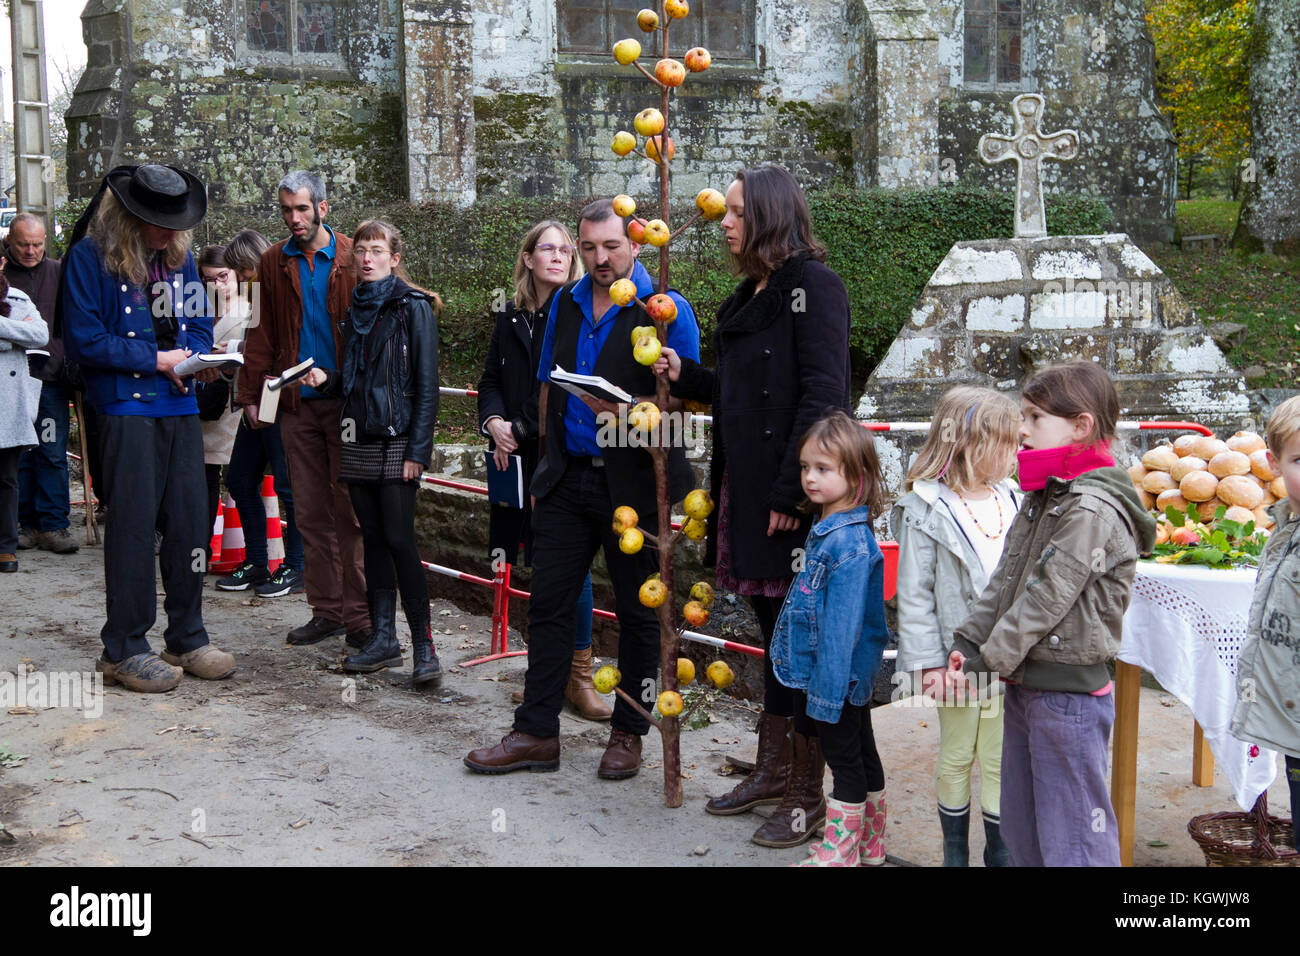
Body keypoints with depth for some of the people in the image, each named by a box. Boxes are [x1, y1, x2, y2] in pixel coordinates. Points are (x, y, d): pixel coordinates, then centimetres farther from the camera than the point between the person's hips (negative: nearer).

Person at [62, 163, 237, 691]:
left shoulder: (179, 256, 14)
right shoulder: (89, 257, -4)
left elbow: (200, 324, 20)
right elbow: (84, 340, -9)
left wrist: (194, 357, -3)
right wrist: (157, 360, -10)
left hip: (181, 408, 6)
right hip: (127, 409, -6)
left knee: (190, 524, 6)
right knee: (133, 527, -4)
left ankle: (187, 638, 18)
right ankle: (123, 650, 6)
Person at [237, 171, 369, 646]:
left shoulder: (353, 258, 1)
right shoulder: (274, 263, 11)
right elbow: (263, 334, 13)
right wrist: (250, 394, 5)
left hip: (347, 402, -4)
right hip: (297, 405, 4)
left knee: (350, 510, -3)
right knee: (310, 512, 7)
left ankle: (359, 615, 3)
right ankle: (326, 610, 16)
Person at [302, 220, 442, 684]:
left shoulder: (413, 307, -4)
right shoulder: (356, 310, 16)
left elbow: (426, 384, -9)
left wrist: (417, 450, -15)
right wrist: (326, 379, 1)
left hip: (397, 442, -6)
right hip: (358, 440, 7)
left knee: (399, 541, -9)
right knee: (373, 539, 9)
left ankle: (423, 643, -3)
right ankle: (382, 638, 15)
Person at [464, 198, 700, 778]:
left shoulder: (666, 310, -5)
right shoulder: (565, 304, 12)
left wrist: (632, 411, -24)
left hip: (634, 483, -5)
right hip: (568, 478, 5)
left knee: (637, 610, 6)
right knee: (548, 602, 5)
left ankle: (628, 733, 20)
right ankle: (536, 733, 14)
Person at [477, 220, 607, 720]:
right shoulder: (511, 318, 13)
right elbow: (491, 379, 17)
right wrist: (493, 421, 0)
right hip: (521, 458, 5)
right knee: (541, 565, 10)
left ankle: (579, 676, 7)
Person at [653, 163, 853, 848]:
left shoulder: (813, 285, -10)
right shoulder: (751, 293, 17)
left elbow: (821, 396, -18)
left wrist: (791, 493, -21)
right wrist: (685, 376, 8)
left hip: (795, 495, -9)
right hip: (747, 486, 9)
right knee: (773, 632, 16)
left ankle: (807, 796, 10)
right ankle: (773, 770, 29)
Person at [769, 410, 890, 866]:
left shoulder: (849, 543, -24)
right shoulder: (826, 529, 6)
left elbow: (841, 627, -25)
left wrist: (826, 691, -22)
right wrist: (816, 687, 19)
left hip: (840, 674, -9)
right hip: (852, 674, 9)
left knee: (845, 760, 5)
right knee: (862, 753, 20)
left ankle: (838, 853, 19)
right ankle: (868, 844, 35)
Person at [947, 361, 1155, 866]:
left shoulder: (1093, 510, -18)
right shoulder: (1042, 498, 12)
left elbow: (1047, 597, -20)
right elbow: (1005, 582, 11)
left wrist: (990, 658, -15)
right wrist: (966, 643, 1)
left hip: (1070, 694, -10)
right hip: (1025, 685, 10)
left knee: (1072, 836, -1)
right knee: (1021, 827, 19)